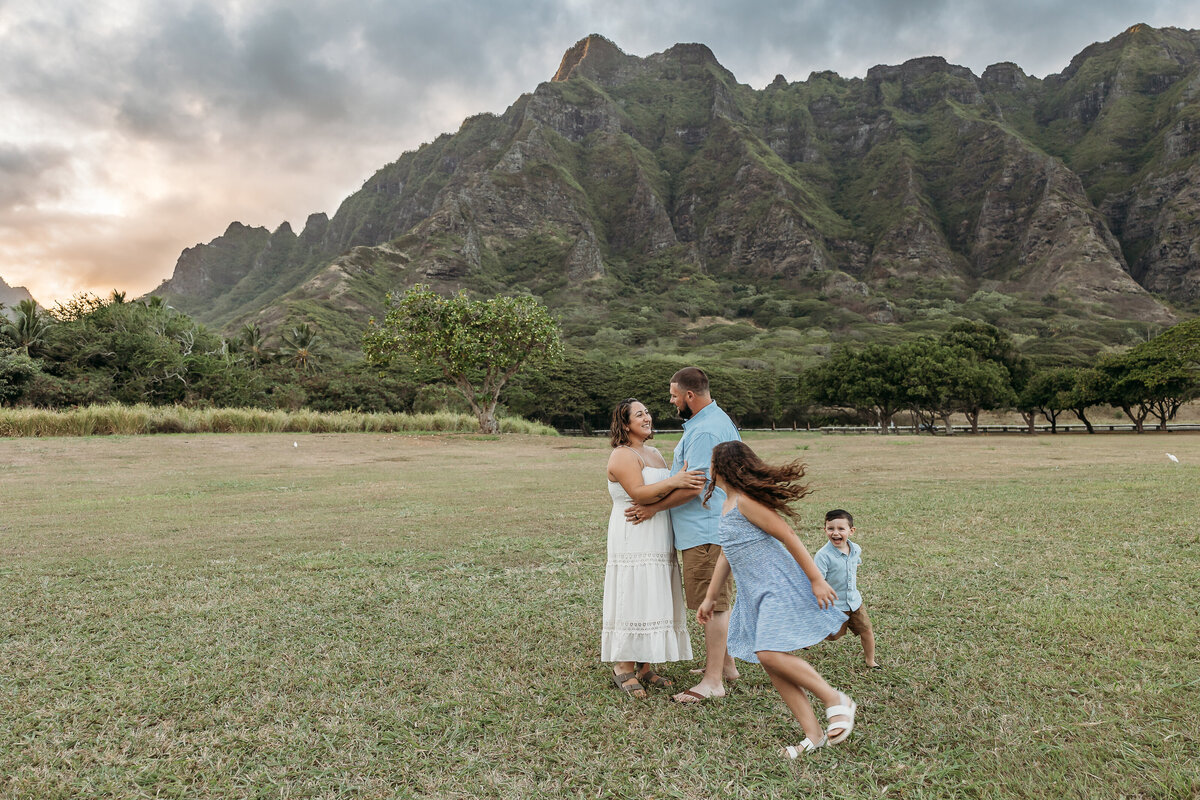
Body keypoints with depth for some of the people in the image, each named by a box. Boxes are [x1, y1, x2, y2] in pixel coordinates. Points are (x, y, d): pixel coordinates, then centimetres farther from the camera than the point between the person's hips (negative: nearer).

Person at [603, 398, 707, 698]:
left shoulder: (654, 454, 19)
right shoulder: (622, 456, -9)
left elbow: (667, 494, 23)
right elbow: (638, 493, -22)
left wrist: (688, 482, 5)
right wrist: (674, 482, -30)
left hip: (657, 542, 9)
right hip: (633, 541, -9)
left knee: (655, 603, 9)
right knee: (634, 602, -7)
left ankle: (645, 667, 17)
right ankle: (624, 669, 2)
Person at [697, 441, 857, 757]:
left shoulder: (745, 501, -15)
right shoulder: (728, 505, 15)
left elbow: (788, 536, -18)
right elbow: (727, 553, 23)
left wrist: (816, 580, -18)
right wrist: (710, 598, 26)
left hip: (779, 588, -10)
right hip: (755, 594, 10)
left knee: (770, 654, -20)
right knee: (770, 660, 5)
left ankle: (836, 700, -2)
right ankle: (814, 735, 10)